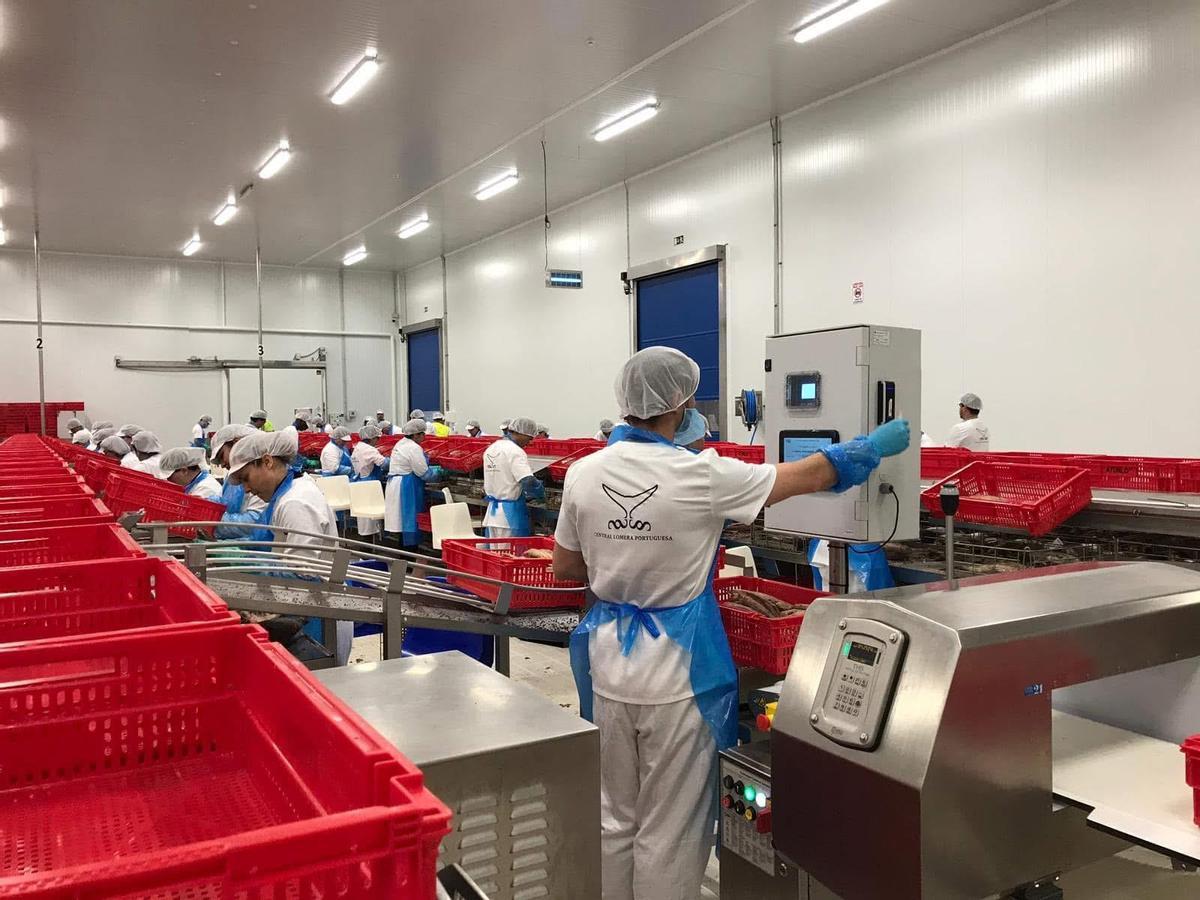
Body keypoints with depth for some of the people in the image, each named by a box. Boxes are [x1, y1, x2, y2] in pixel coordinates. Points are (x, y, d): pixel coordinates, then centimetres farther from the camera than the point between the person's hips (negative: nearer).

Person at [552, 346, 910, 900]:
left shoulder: (583, 474, -5)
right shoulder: (700, 475, -17)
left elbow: (565, 569, 7)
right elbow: (810, 476, -5)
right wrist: (875, 446, 11)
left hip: (610, 660, 5)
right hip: (676, 668, -5)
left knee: (614, 817, 20)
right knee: (669, 830, 11)